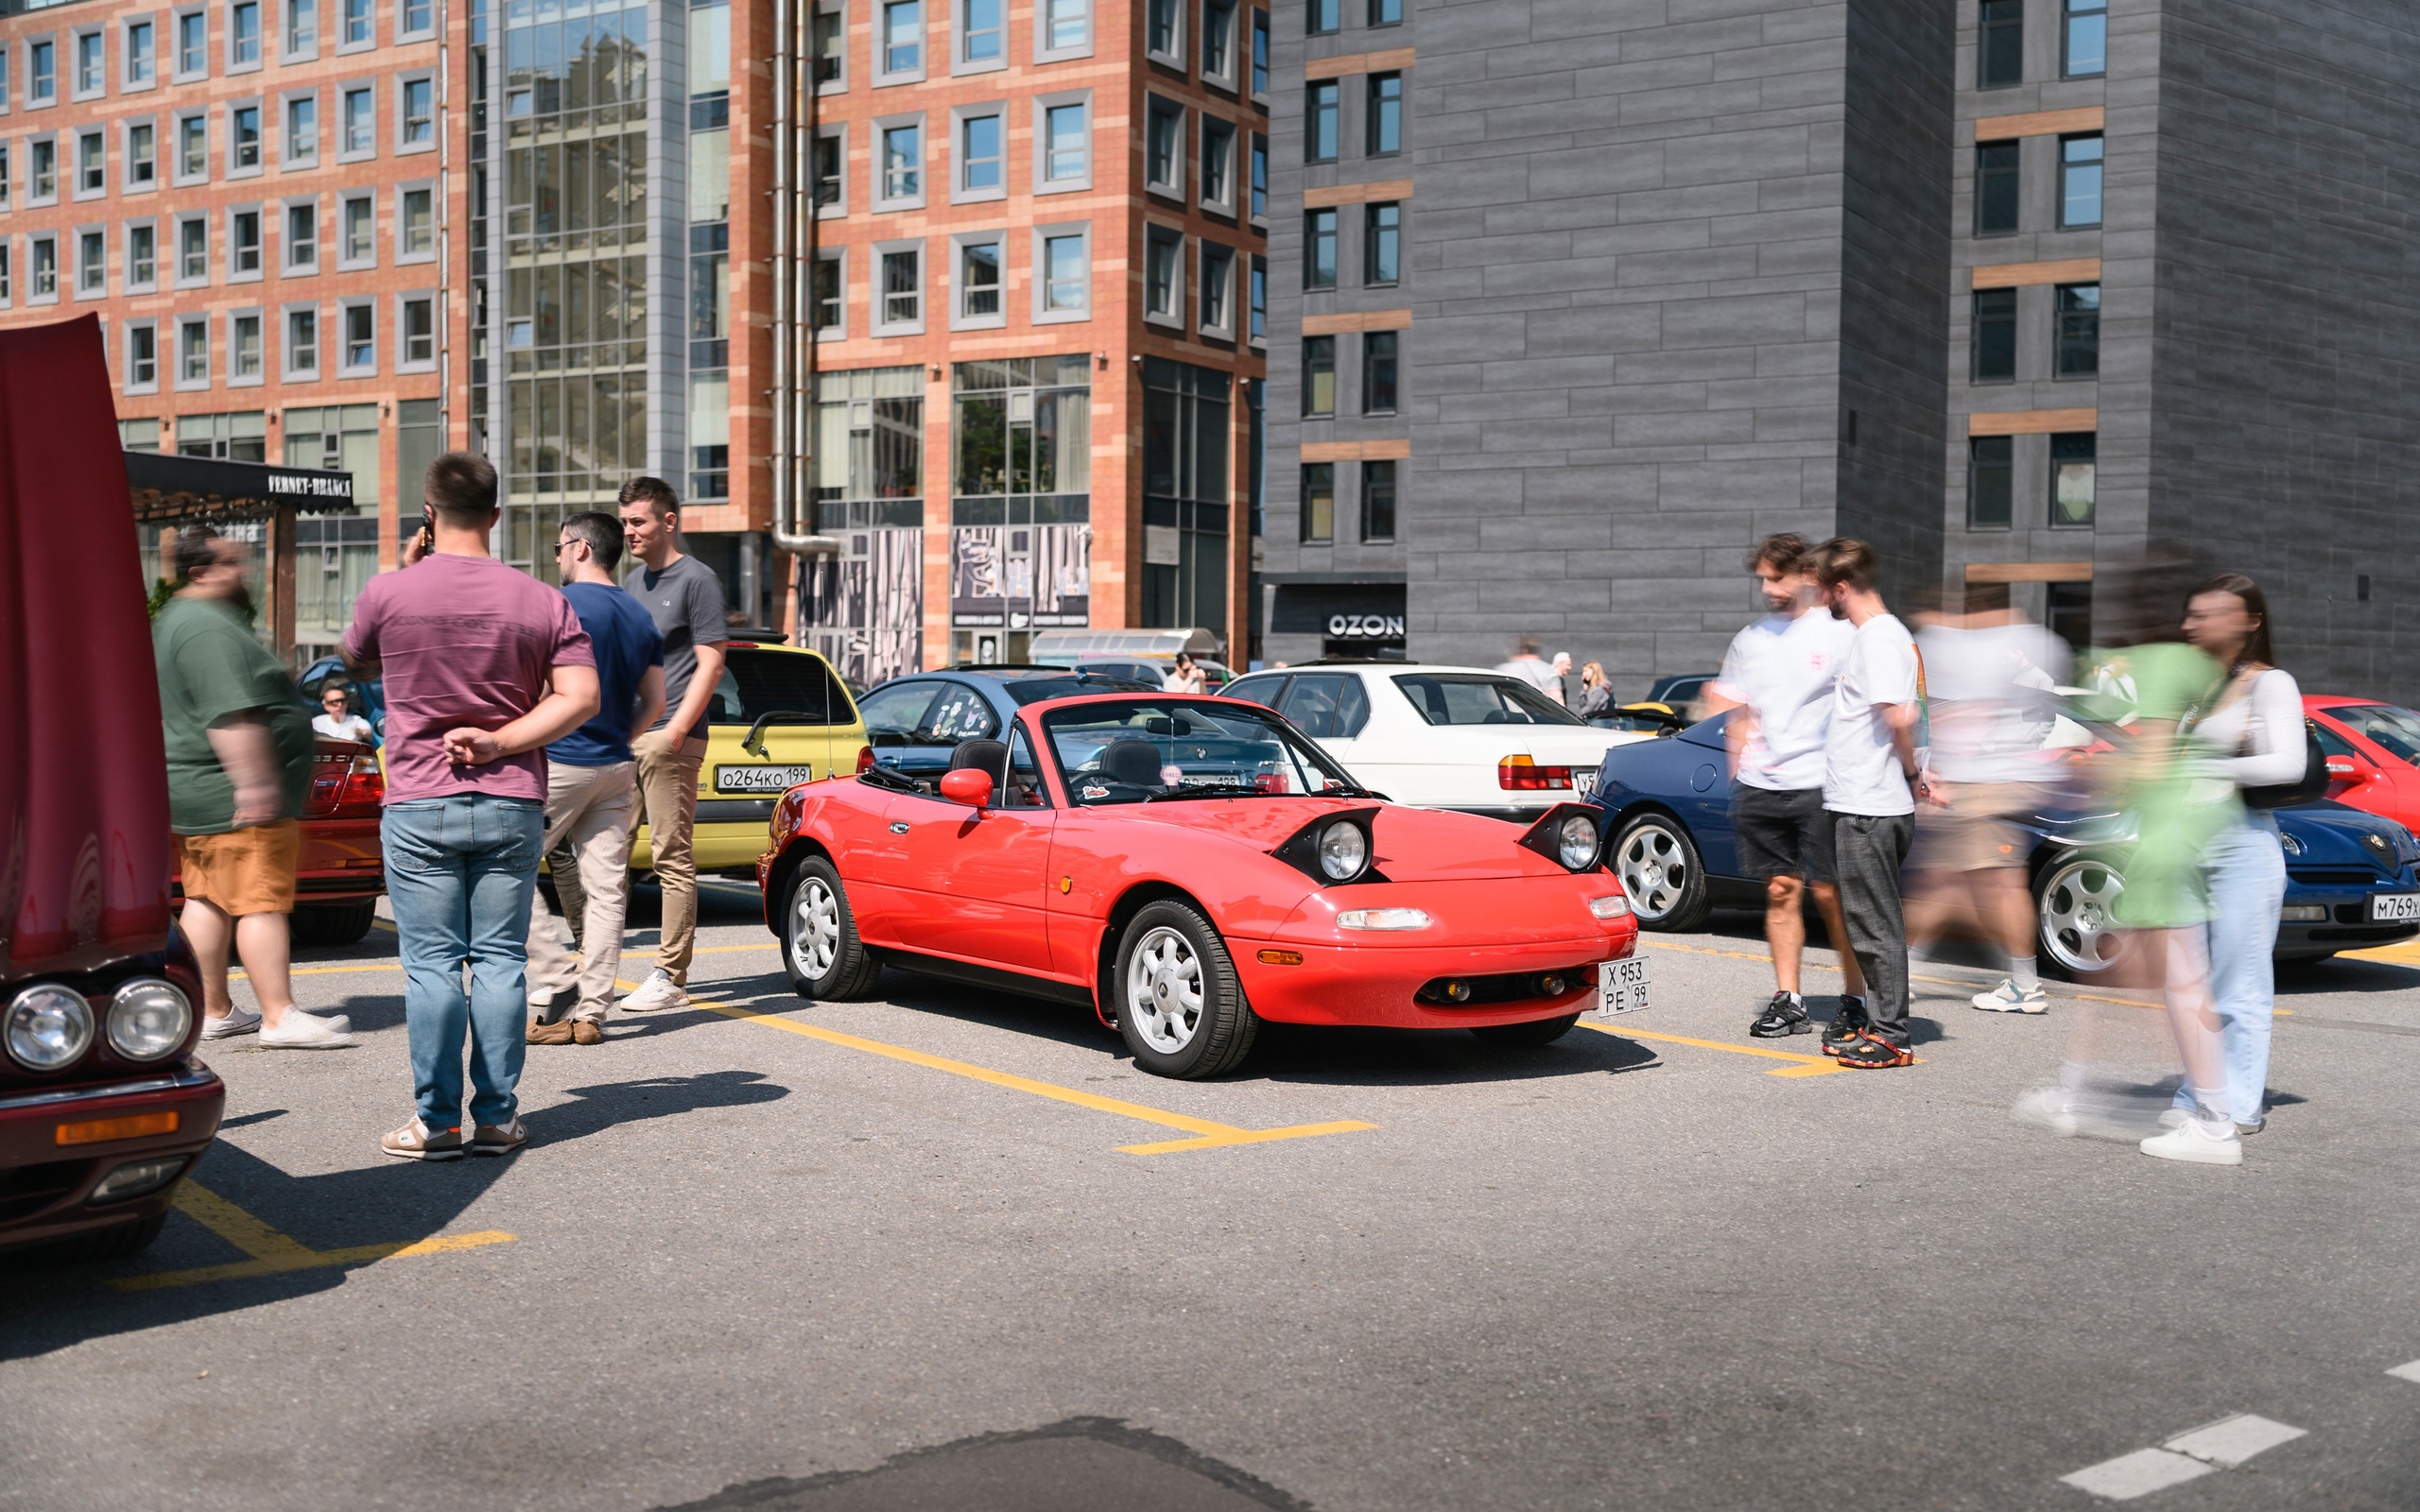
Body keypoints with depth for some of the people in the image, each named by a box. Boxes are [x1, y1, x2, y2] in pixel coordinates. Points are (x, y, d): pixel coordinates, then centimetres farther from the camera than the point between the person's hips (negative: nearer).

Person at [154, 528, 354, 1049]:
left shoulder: (175, 620, 20)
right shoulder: (209, 629, -17)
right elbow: (233, 717, -26)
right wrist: (255, 785, -29)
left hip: (195, 792, 11)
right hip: (233, 798, -11)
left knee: (207, 900, 13)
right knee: (261, 903, -10)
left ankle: (213, 1011, 19)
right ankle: (279, 1016, -10)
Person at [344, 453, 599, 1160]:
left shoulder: (387, 594, -4)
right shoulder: (543, 601, 0)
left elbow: (356, 660, 16)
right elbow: (580, 697, -8)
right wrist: (499, 743, -7)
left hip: (419, 805, -2)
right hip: (512, 807, 2)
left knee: (432, 964, 3)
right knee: (501, 961, 7)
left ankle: (437, 1121, 6)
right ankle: (497, 1117, 10)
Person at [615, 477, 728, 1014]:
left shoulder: (697, 579, -3)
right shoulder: (632, 582, 21)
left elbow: (711, 663, -9)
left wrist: (675, 729, -17)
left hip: (669, 737, -8)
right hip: (623, 736, 8)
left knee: (673, 856, -6)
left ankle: (670, 978, -4)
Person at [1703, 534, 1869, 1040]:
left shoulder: (1838, 634, -1)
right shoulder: (1750, 640, 15)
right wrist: (1737, 778, 16)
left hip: (1820, 785, -5)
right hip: (1761, 787, 5)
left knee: (1830, 894, -3)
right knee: (1781, 891, 6)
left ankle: (1854, 999, 9)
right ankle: (1788, 1000, 10)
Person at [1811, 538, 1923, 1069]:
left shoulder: (1880, 638, -15)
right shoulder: (1871, 634, 16)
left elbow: (1900, 716, -26)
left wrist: (1910, 771, -12)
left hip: (1870, 809, -10)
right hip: (1860, 804, 10)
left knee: (1875, 922, -4)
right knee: (1868, 920, 15)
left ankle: (1891, 1034, 1)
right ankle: (1880, 1022, 24)